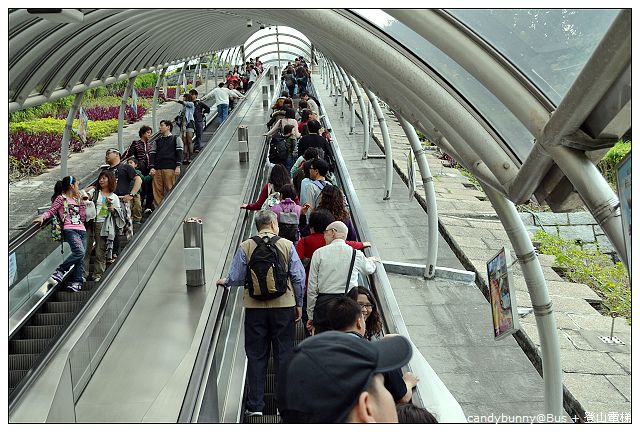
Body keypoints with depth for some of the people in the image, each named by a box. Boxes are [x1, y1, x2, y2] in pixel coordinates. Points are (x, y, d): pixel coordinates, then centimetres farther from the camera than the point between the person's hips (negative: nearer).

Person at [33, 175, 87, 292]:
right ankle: (59, 271, -18)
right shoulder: (61, 198, 5)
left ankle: (76, 282, -5)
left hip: (81, 230, 6)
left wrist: (81, 201, 13)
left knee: (81, 257, -5)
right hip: (69, 230, -6)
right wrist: (42, 217, -19)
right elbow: (51, 211, 0)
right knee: (79, 252, -28)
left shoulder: (77, 199, 22)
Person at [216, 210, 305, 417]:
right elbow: (299, 277, -2)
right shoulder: (287, 245, -3)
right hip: (284, 306, 0)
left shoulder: (245, 247, -3)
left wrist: (224, 281, 20)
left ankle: (255, 405, 11)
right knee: (283, 354, 9)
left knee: (256, 356, 9)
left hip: (255, 308, 1)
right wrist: (299, 304, 9)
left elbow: (236, 278, -2)